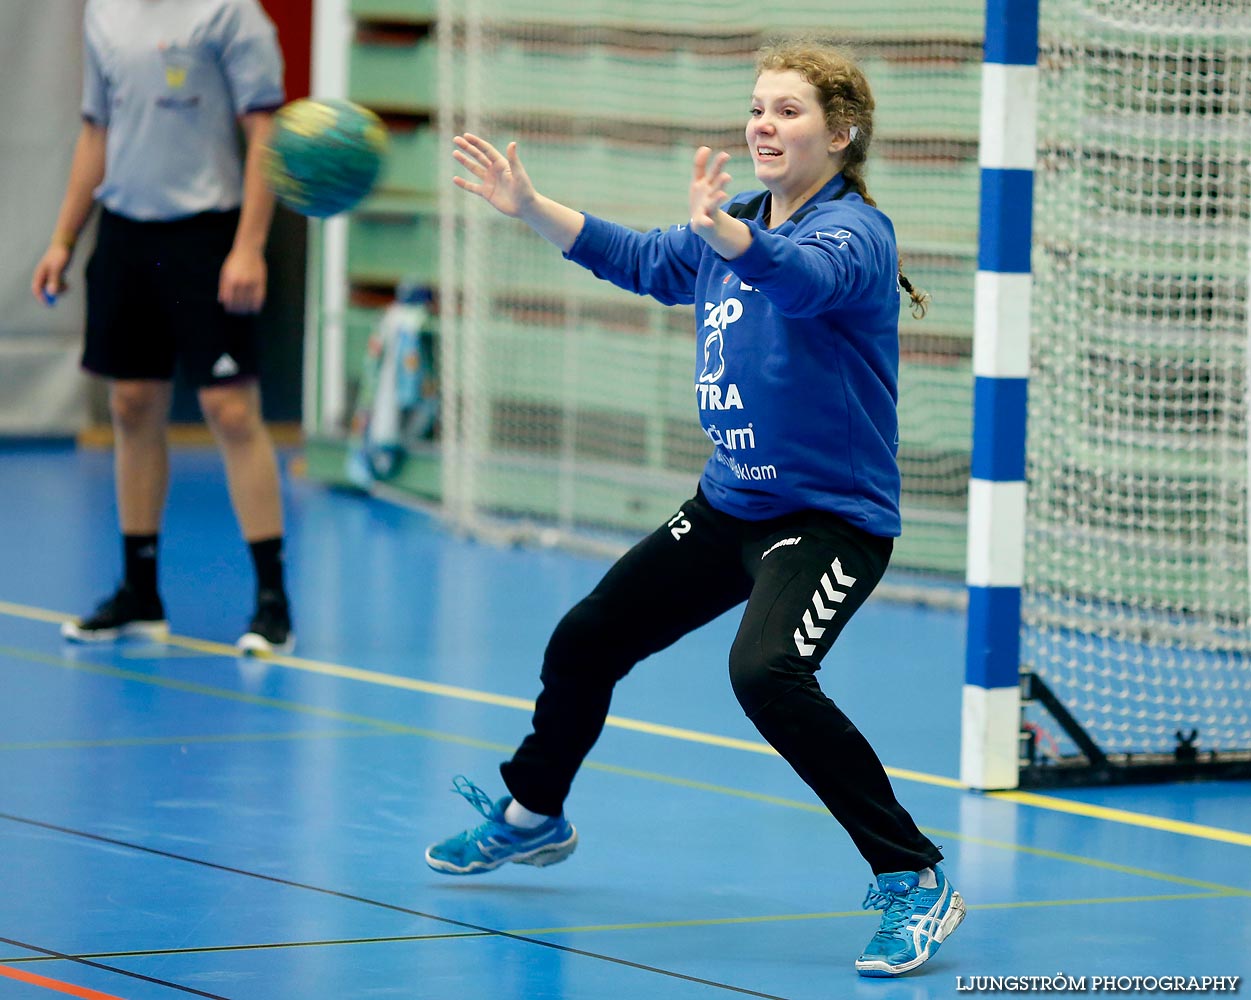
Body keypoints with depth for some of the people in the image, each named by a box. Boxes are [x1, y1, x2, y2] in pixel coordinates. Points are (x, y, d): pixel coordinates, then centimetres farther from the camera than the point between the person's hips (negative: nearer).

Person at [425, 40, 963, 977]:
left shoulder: (854, 231, -18)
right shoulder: (736, 226, 6)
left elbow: (801, 278, -41)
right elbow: (640, 259, 23)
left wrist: (719, 230, -60)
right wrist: (531, 209, 15)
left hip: (831, 514, -9)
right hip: (731, 504, 9)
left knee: (767, 672, -33)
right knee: (585, 642, 18)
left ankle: (916, 881, -25)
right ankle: (533, 814, 47)